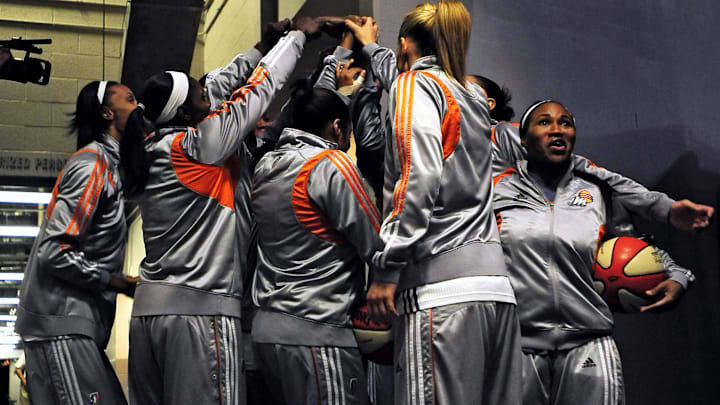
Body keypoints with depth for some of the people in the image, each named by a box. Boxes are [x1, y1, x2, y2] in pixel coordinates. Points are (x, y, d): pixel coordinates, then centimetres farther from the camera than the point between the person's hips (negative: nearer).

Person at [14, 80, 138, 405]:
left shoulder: (108, 165, 19)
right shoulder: (92, 165, -11)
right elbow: (54, 252, -19)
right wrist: (114, 281, -12)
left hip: (77, 323, 10)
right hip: (61, 322, -10)